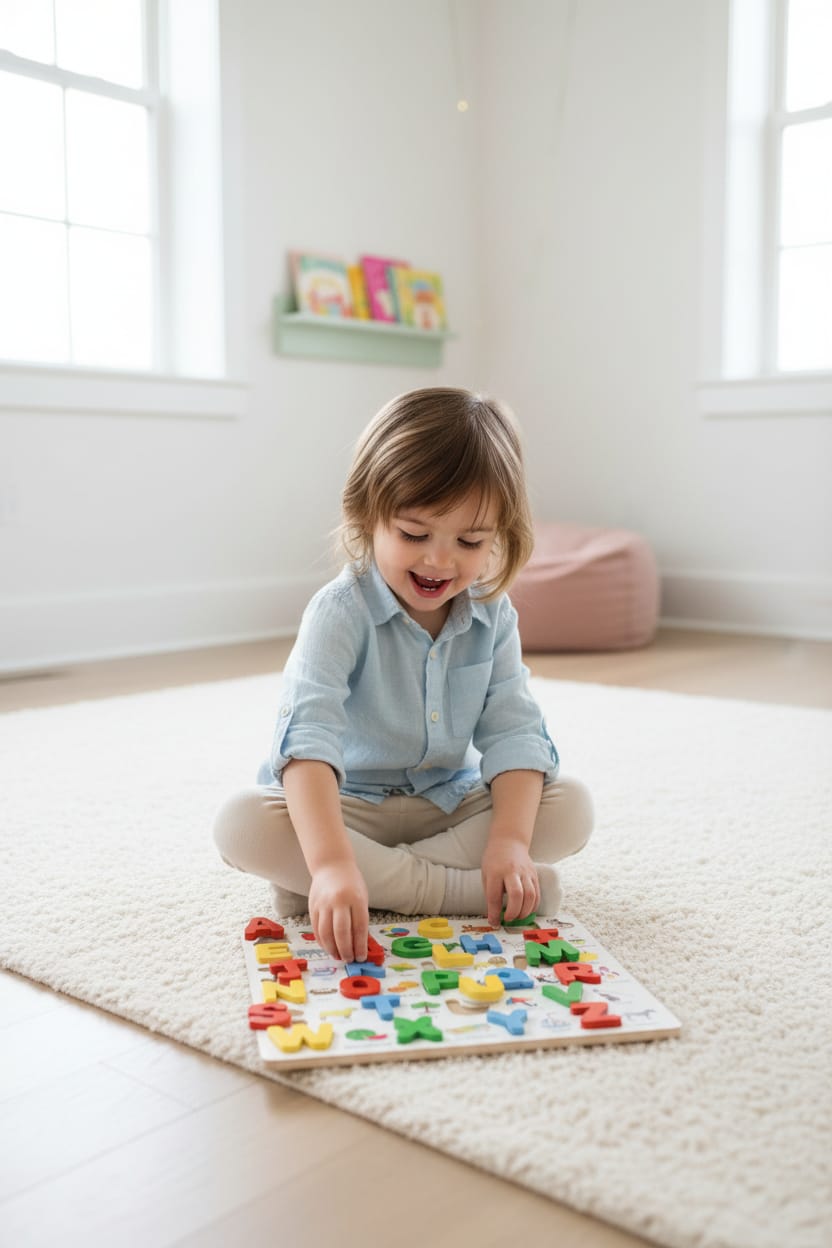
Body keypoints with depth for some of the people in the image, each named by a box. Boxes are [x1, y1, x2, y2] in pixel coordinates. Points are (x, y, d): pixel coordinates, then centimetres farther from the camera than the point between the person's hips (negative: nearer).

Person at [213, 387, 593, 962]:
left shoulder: (493, 616, -7)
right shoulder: (341, 612, -22)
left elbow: (513, 730, -11)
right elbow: (308, 735, -35)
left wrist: (509, 840, -30)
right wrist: (331, 863, -50)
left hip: (453, 801, 3)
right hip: (346, 804, -3)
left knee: (572, 806, -17)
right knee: (243, 824, -31)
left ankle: (385, 879, -23)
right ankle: (456, 887, -30)